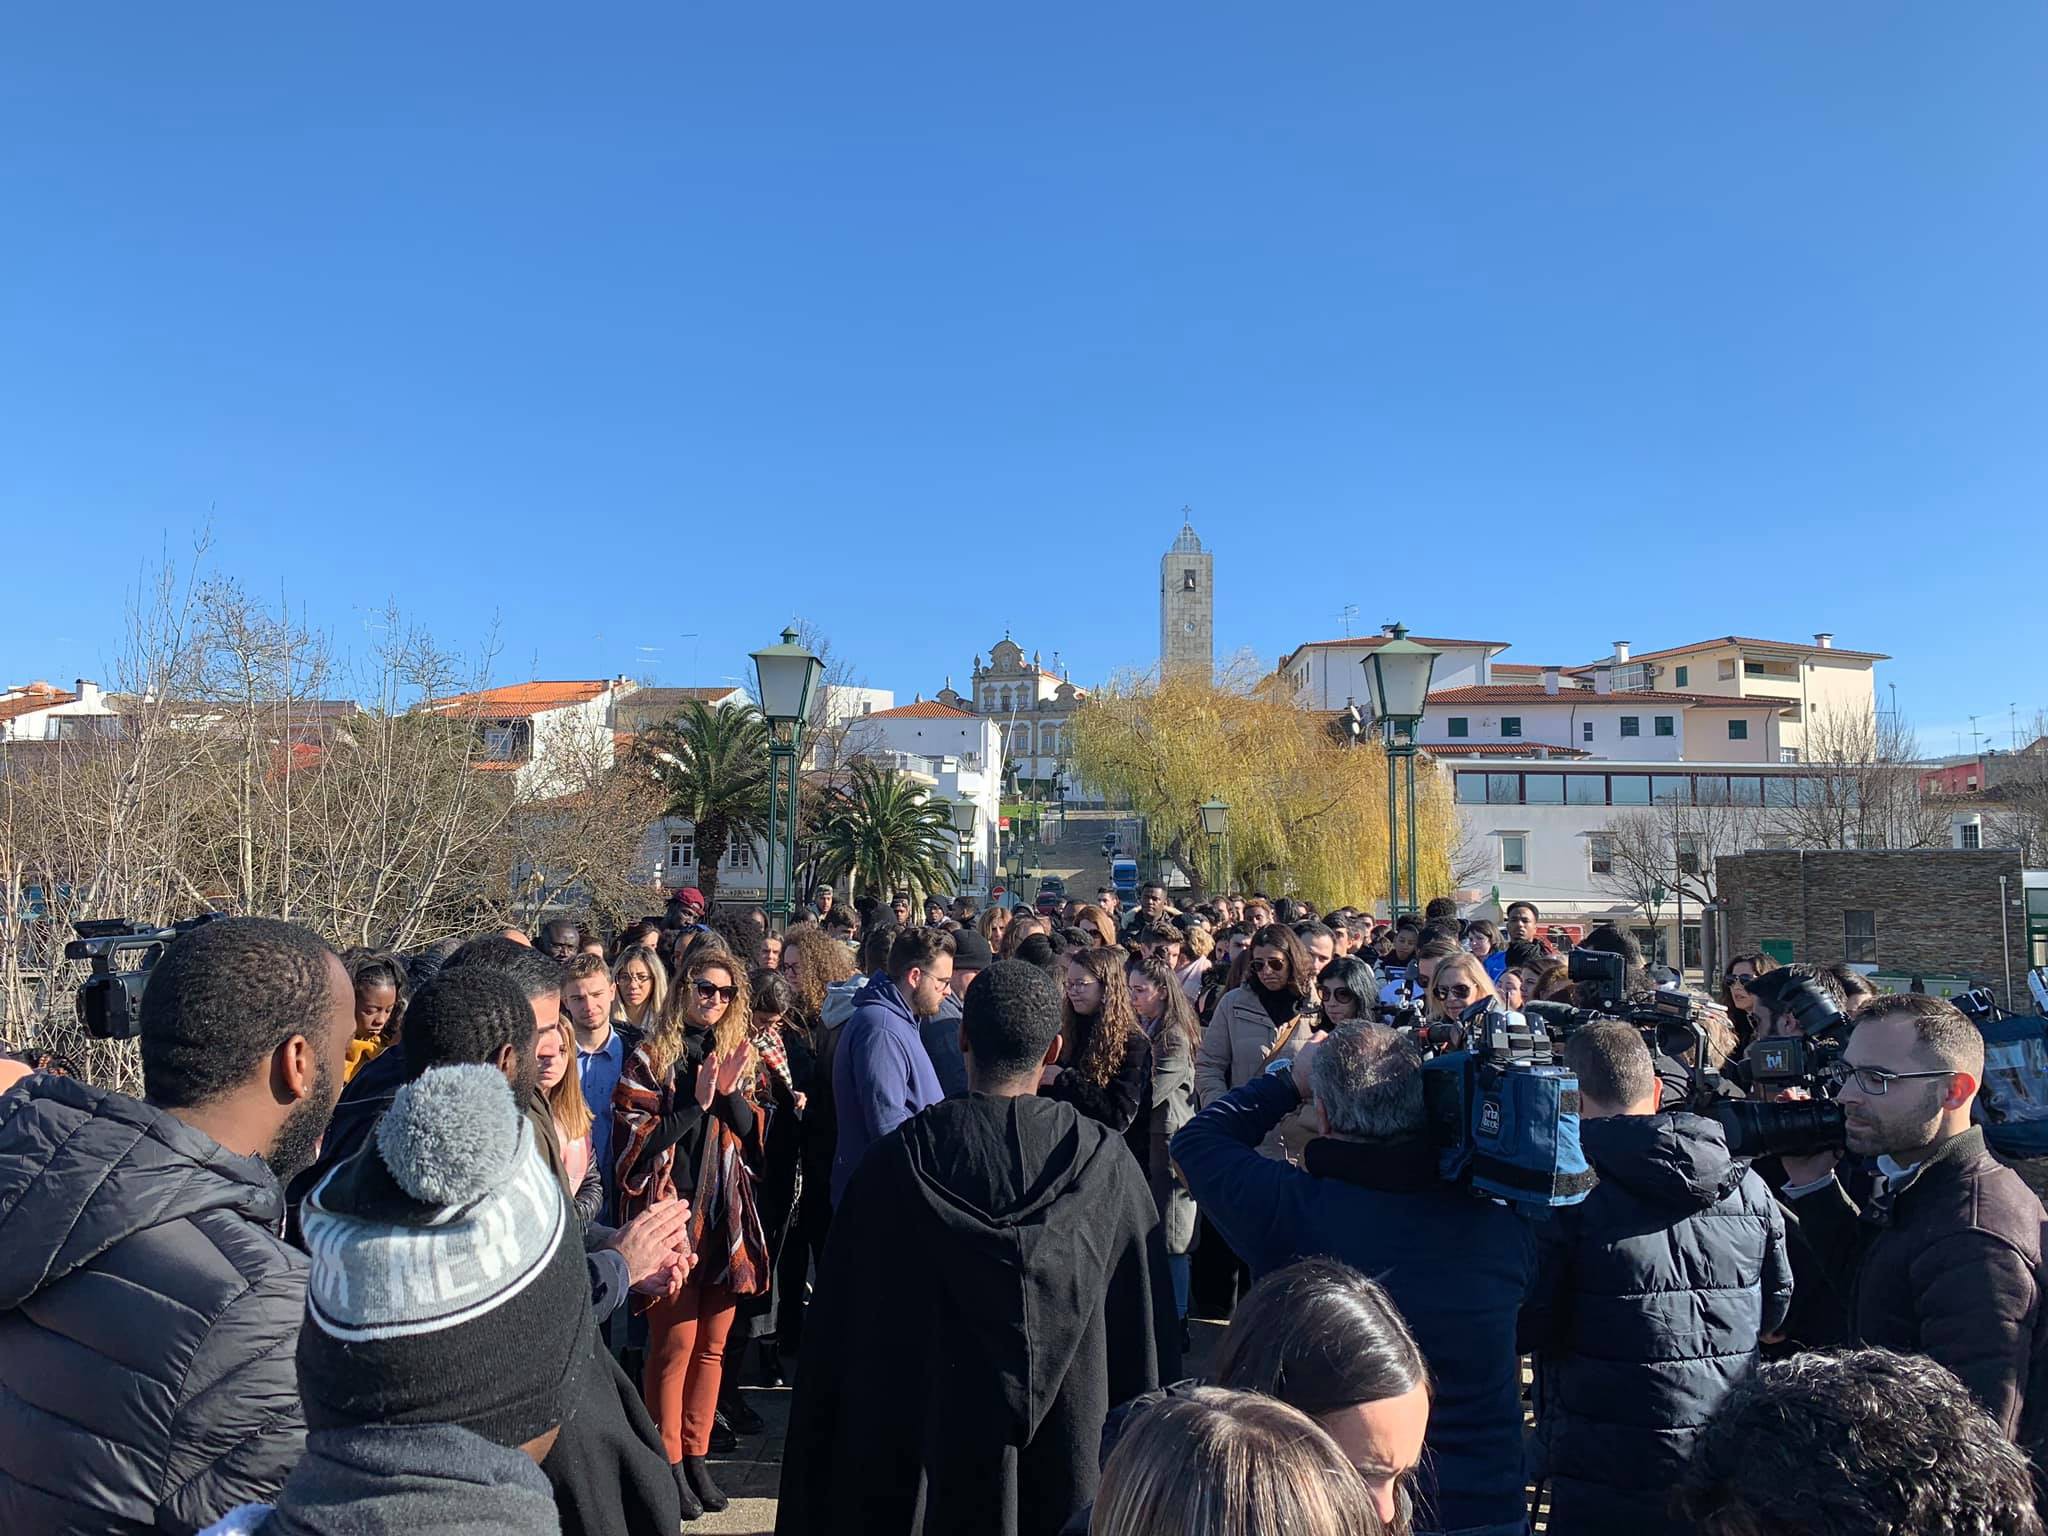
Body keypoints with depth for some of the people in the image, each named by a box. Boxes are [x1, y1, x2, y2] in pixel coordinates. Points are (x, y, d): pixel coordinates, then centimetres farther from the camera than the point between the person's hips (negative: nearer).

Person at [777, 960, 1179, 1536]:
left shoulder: (899, 1158, -15)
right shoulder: (1105, 1160, -12)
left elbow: (843, 1334, -10)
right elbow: (1147, 1336, -7)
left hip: (932, 1438, -1)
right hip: (1072, 1443, 1)